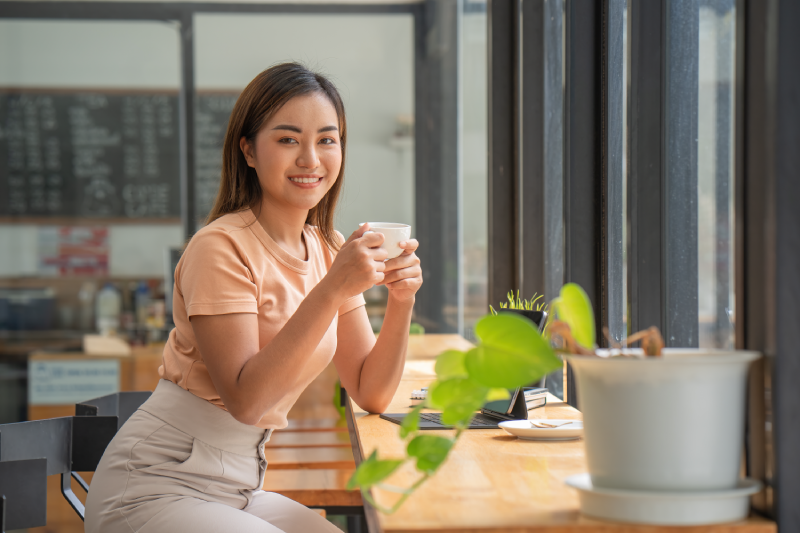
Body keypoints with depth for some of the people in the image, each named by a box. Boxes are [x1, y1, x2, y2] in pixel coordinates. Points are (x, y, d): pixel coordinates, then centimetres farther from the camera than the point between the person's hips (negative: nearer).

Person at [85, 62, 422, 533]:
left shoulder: (329, 250, 7)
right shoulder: (222, 247, -15)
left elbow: (371, 393, 6)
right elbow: (244, 398, -23)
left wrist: (401, 300, -10)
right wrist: (332, 289, -28)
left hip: (241, 488, 8)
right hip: (158, 489, -8)